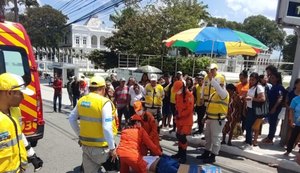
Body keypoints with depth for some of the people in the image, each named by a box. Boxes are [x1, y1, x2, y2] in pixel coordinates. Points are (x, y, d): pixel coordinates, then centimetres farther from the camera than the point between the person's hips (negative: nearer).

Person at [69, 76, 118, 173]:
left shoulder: (81, 100, 3)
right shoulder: (104, 102, -17)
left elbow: (71, 119, 14)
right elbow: (107, 128, -22)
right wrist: (112, 148, -14)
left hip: (85, 145, 6)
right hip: (100, 147, -6)